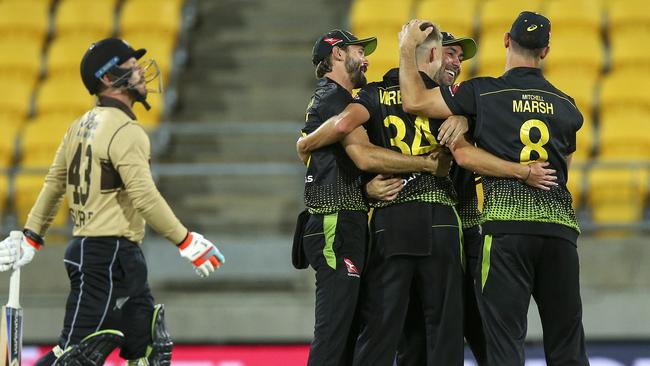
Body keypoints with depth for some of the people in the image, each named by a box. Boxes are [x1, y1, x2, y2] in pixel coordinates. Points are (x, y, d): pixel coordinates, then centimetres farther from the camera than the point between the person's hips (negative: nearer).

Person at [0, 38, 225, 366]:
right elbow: (144, 197, -22)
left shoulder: (82, 126, 13)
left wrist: (30, 237, 24)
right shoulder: (125, 131, -15)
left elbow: (53, 185, 18)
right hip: (110, 256, -10)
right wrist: (186, 242, -16)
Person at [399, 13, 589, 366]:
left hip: (506, 221, -3)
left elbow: (414, 100, 2)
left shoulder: (483, 92, 2)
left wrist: (407, 49, 18)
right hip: (560, 225, 3)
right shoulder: (566, 105, 14)